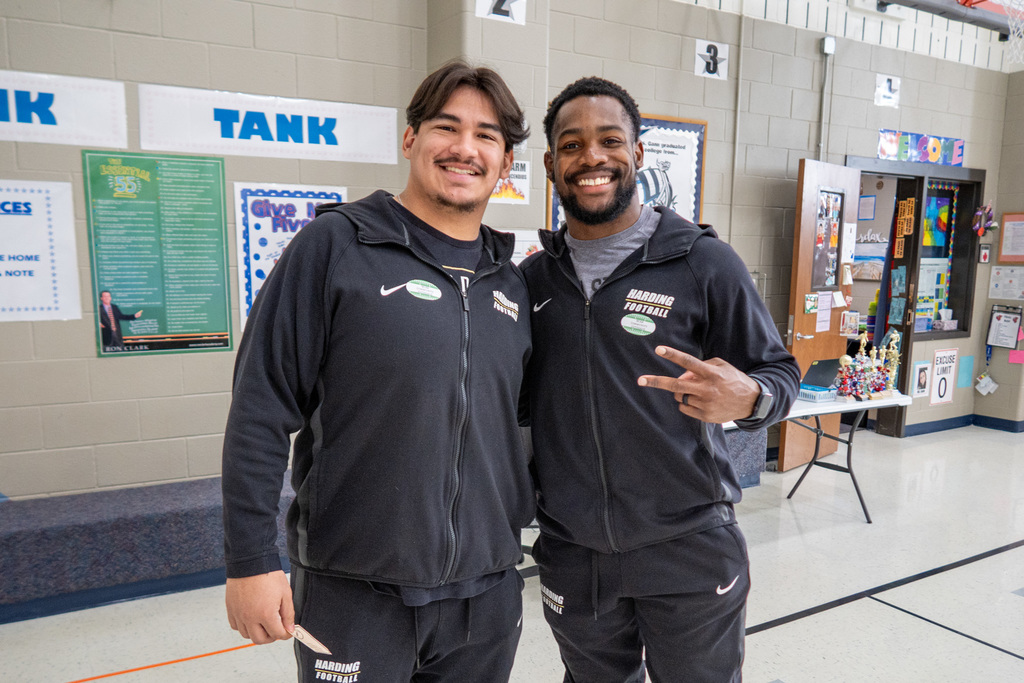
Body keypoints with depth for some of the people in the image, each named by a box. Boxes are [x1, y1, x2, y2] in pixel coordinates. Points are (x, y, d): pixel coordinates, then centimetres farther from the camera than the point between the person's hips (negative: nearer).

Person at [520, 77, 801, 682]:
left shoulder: (704, 261, -8)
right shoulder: (532, 278, 2)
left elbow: (780, 371, -3)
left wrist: (746, 399, -24)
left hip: (688, 549, -3)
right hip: (572, 554, 3)